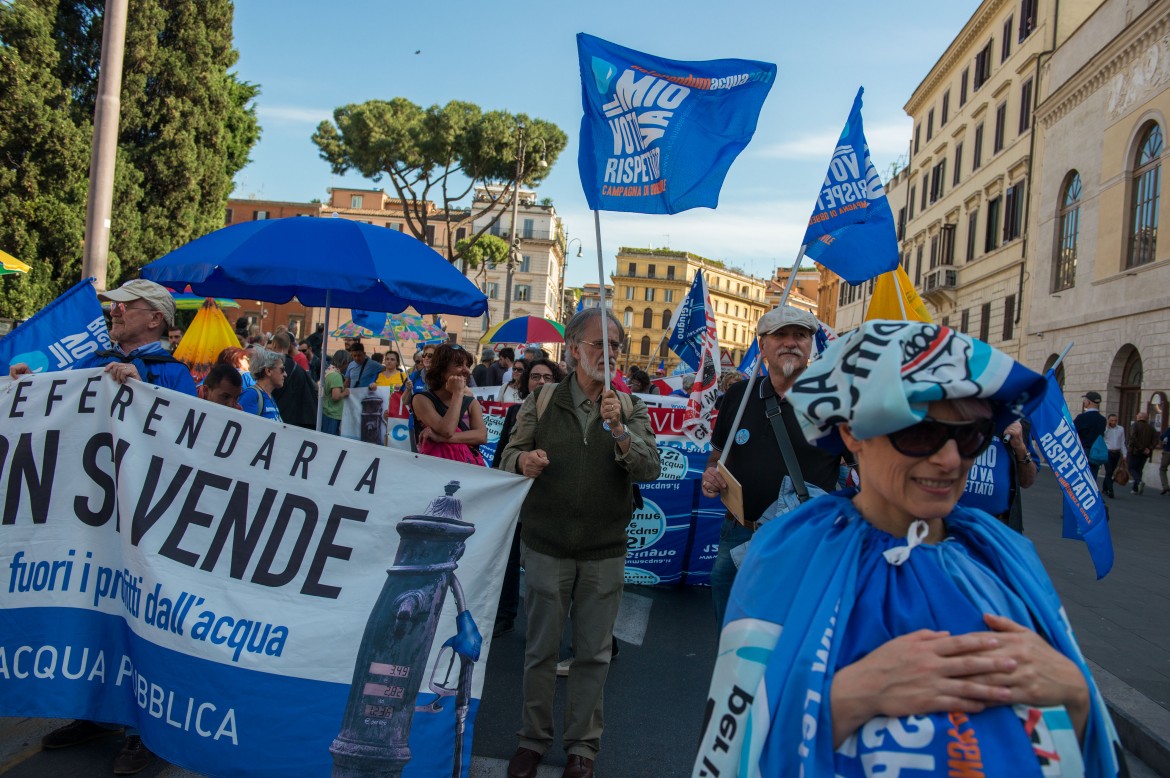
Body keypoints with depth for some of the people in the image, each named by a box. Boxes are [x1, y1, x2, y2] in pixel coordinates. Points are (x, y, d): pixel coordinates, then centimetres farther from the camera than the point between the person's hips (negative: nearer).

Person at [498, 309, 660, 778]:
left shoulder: (630, 409, 1)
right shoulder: (541, 402, 0)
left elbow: (649, 470, -11)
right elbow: (509, 458, 0)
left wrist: (619, 431, -27)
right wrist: (523, 461, -23)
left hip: (604, 553, 1)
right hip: (546, 548, 0)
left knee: (594, 654, 9)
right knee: (541, 649, 10)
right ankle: (533, 739, 28)